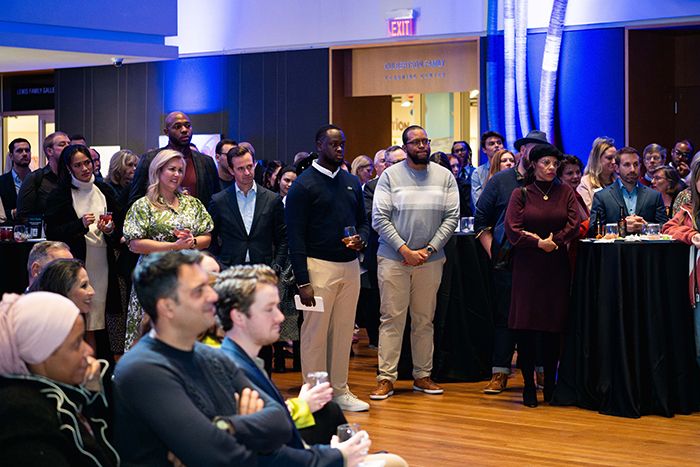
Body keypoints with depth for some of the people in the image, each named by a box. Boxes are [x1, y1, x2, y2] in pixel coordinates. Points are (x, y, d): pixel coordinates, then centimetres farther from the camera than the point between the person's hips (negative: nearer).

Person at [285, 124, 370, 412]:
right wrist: (302, 282, -15)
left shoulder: (352, 182, 14)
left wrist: (361, 239, -4)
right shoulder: (304, 185, -6)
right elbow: (295, 236, -9)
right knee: (315, 333, -1)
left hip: (350, 266, 6)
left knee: (344, 332, 10)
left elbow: (364, 222, 21)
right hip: (319, 267, -6)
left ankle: (340, 391, 19)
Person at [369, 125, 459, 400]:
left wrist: (429, 249, -8)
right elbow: (379, 219, -5)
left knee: (424, 320, 8)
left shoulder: (445, 176, 6)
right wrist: (405, 250, -11)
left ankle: (423, 375, 15)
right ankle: (386, 378, -1)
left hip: (430, 260, 2)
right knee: (391, 318, -3)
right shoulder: (390, 176, 0)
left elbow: (452, 217, 2)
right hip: (393, 259, -2)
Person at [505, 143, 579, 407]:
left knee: (554, 328, 2)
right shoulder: (521, 194, 3)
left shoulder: (565, 193, 9)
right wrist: (538, 243, -12)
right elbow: (512, 229, -6)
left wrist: (553, 241, -11)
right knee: (526, 328, -4)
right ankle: (529, 386, 4)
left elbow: (574, 224, -1)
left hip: (556, 266, 2)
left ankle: (550, 385, 11)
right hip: (527, 267, -2)